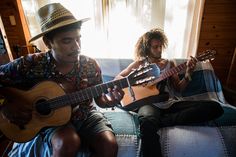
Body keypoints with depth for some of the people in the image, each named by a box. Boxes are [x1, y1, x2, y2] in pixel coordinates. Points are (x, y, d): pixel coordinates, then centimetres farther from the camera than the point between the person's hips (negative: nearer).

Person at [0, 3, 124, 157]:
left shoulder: (90, 65, -10)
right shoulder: (30, 65, -16)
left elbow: (99, 99, -3)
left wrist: (109, 101, -24)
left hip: (86, 115, 2)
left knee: (109, 145, -22)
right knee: (68, 143, -33)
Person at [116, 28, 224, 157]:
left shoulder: (169, 63, 20)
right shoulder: (139, 63, 12)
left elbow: (179, 88, 17)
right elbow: (118, 78, 12)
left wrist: (188, 73, -1)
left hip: (170, 103, 6)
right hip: (149, 103, -5)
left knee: (214, 107, -19)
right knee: (148, 122, -45)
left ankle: (160, 121, -25)